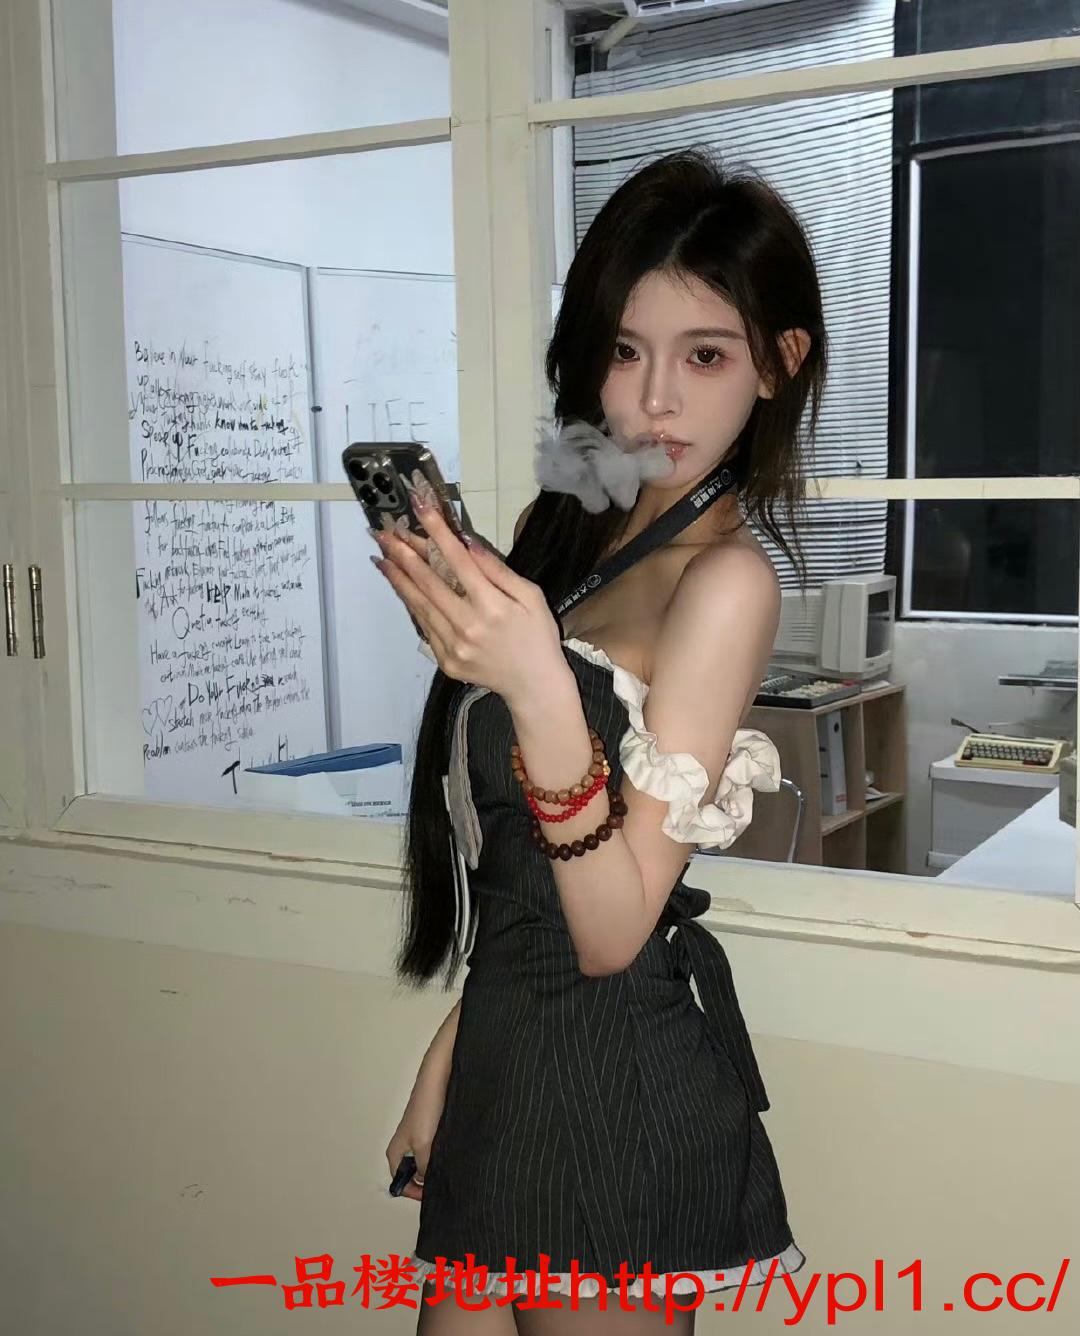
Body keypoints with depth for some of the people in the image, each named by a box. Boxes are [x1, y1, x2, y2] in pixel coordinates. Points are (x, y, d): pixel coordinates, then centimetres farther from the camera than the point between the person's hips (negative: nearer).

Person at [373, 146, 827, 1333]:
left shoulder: (726, 578, -16)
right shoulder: (574, 533, 7)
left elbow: (612, 930, -21)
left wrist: (539, 692, -34)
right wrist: (448, 1058, 14)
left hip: (612, 1082, -7)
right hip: (513, 1057, 7)